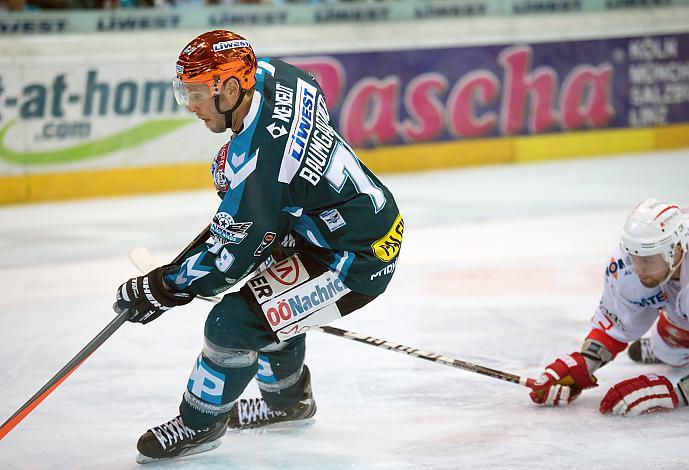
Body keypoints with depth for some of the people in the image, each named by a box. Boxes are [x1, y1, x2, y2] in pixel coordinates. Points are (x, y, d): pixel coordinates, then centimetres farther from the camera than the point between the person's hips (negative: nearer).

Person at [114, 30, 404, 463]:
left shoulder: (254, 161, -30)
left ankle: (200, 425, 13)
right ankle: (288, 398, 49)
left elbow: (232, 258, -21)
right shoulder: (271, 75, -5)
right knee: (269, 294, 30)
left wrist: (163, 289, -13)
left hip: (355, 258, -11)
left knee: (233, 324, -10)